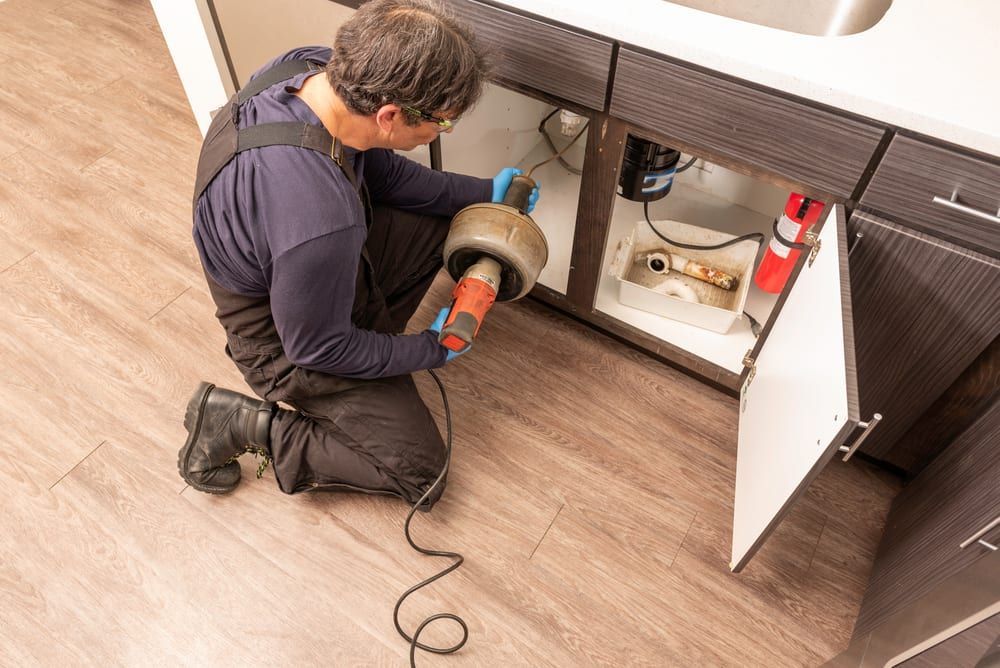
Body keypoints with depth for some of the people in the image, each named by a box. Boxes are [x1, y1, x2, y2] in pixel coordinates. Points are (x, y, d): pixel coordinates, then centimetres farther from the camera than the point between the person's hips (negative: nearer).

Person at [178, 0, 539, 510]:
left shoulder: (313, 65, -19)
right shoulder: (321, 220, -43)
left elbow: (382, 172, 0)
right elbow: (318, 348, -25)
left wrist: (483, 193, 0)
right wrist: (431, 350, -11)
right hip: (288, 340, -7)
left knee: (442, 219, 9)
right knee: (419, 468, 1)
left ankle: (372, 335, 14)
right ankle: (245, 425, 4)